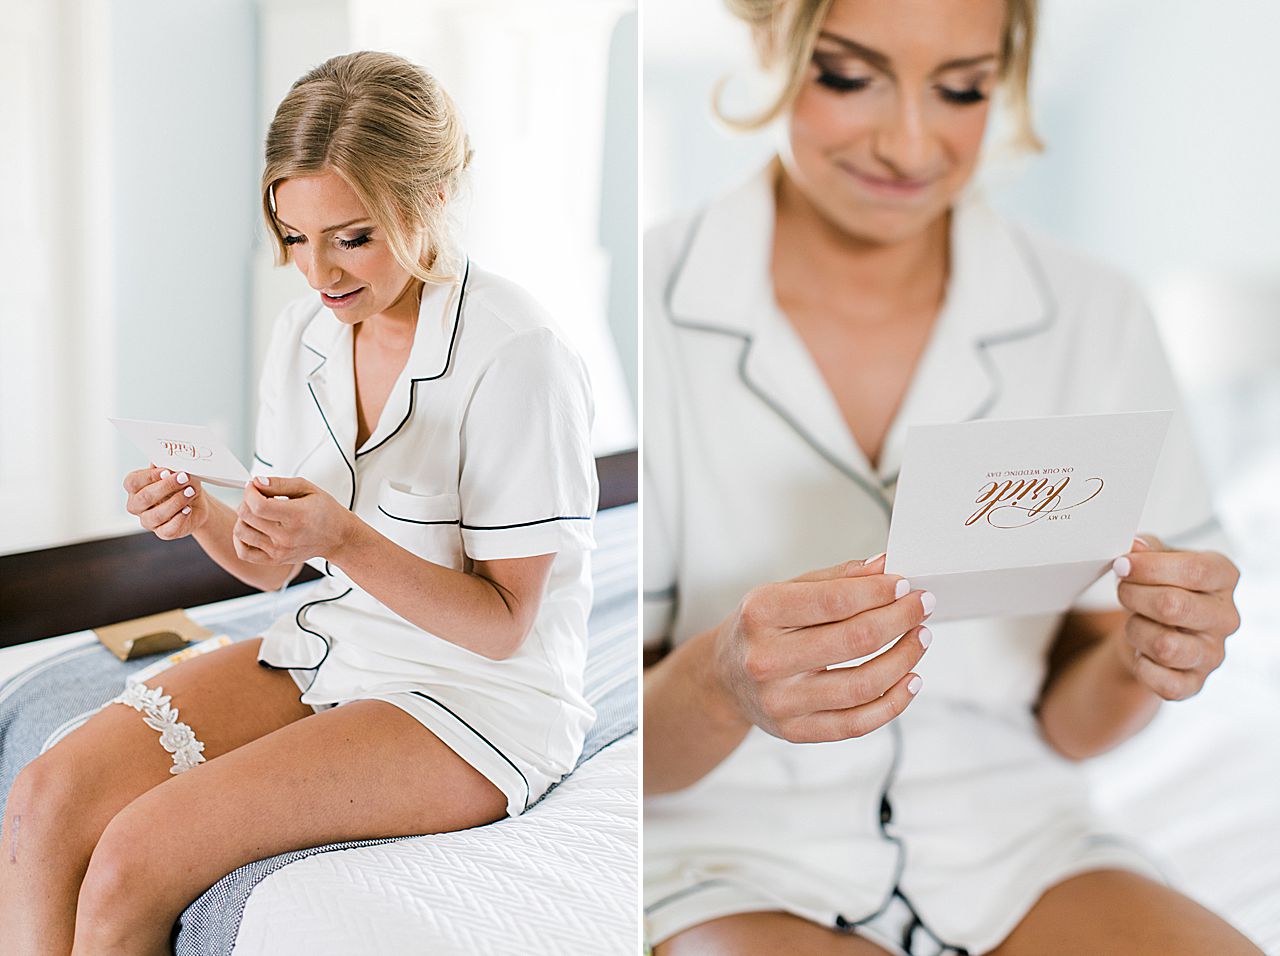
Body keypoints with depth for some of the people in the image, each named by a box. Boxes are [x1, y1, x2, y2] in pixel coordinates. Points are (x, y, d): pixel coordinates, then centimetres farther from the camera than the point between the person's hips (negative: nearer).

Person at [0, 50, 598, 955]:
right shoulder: (308, 327, 3)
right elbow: (273, 565, 8)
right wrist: (202, 517, -14)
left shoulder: (518, 357, -19)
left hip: (481, 696, -7)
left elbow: (501, 626, -16)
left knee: (136, 855, -21)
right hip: (329, 646, 7)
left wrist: (346, 538, -30)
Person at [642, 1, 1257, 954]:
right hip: (731, 858, -2)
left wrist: (1136, 662, -17)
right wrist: (720, 685, -31)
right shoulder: (650, 310, -10)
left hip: (1013, 850, 3)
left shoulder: (1095, 320, 0)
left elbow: (1068, 726, 5)